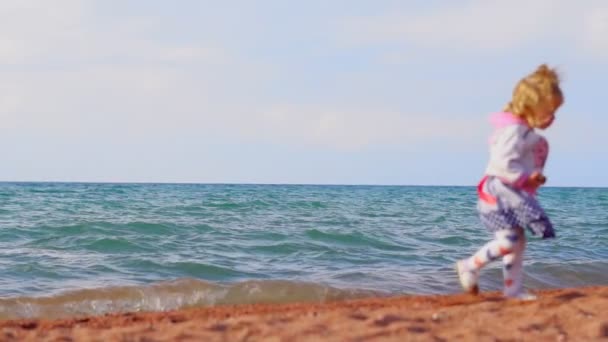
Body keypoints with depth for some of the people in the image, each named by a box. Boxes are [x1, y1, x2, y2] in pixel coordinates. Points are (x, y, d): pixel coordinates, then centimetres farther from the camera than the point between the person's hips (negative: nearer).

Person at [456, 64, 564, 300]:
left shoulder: (525, 131, 15)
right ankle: (469, 266, -1)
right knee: (508, 240, -15)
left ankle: (513, 289, 16)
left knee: (518, 241, 11)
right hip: (502, 193, -11)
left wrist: (533, 178, 9)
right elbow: (503, 162, -28)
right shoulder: (514, 130, -18)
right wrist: (527, 177, -22)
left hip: (514, 196, 11)